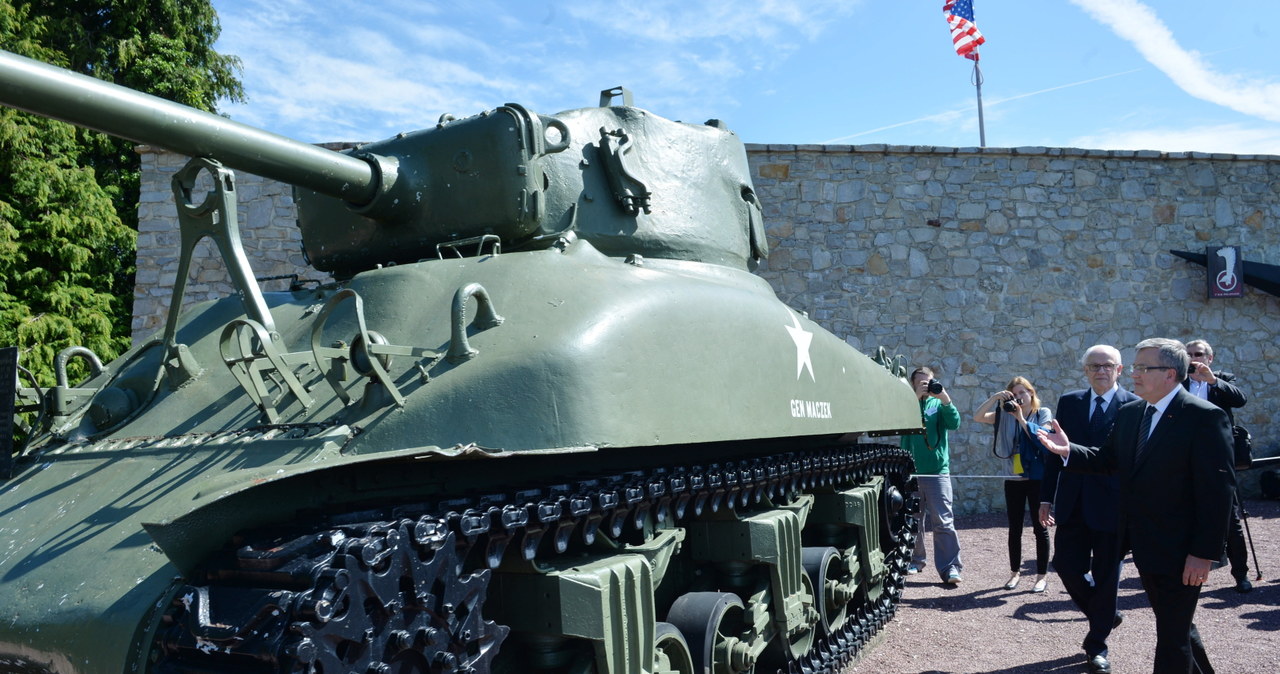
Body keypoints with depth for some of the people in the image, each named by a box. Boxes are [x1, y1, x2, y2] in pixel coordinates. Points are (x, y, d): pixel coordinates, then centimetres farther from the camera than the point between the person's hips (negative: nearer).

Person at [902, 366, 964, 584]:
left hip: (938, 470, -1)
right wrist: (915, 397, -21)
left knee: (943, 521, -5)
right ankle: (915, 560, 22)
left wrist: (946, 400, -21)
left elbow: (954, 423, -8)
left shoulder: (938, 404, 7)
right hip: (911, 472, 1)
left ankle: (950, 567, -4)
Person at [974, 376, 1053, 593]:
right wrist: (995, 397, -13)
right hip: (1013, 479, 3)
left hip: (1037, 478, -3)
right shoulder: (1005, 415, 8)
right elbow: (978, 417, -5)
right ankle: (1015, 572, 21)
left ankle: (1043, 575, 11)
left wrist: (1021, 417, -18)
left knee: (1040, 526, 3)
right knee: (1014, 528, 10)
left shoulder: (1043, 413, 1)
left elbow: (1042, 436, -15)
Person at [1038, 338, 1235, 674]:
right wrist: (1069, 451, -10)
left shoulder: (1205, 417, -17)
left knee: (1173, 634, 3)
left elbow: (1217, 490, -19)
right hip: (1144, 545, 7)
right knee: (1174, 624, 23)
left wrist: (1205, 552, -21)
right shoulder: (1129, 413, 6)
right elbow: (1107, 459, 9)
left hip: (1180, 551, -7)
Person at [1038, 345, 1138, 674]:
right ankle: (1104, 615, 30)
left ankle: (1097, 644, 22)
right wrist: (1046, 497, 5)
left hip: (1112, 505, -3)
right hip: (1072, 504, 3)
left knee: (1105, 575, 6)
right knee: (1066, 564, 3)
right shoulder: (1069, 403, 7)